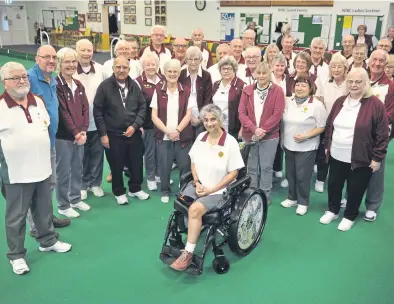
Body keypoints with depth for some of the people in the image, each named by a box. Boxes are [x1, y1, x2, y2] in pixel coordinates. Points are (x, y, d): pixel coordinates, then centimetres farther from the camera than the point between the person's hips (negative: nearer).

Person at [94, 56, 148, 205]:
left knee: (137, 164, 13)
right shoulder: (105, 86, -8)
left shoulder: (134, 85, 3)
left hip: (134, 133, 3)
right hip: (113, 135, -3)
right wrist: (103, 134, -9)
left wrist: (135, 126, -8)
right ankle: (119, 192, 30)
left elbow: (142, 107, 5)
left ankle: (135, 189, 35)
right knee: (117, 166, 9)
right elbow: (97, 112, -7)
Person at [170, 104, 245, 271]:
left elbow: (233, 173, -11)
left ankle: (188, 253, -18)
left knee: (195, 209, -29)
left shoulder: (230, 142, -12)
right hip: (198, 185, 6)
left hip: (219, 191, -6)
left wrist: (211, 189, -15)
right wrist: (197, 183, -4)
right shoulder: (201, 137, 3)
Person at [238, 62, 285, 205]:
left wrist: (263, 130, -17)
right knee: (251, 167, 11)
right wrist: (254, 129, -15)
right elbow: (242, 113, -1)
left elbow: (277, 114, -9)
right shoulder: (247, 90, 5)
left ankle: (265, 197, 19)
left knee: (266, 167, 5)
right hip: (249, 135, 3)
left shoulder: (277, 91, -3)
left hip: (269, 136, -2)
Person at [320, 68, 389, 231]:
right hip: (337, 156, 5)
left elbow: (382, 134, -11)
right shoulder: (340, 102, 5)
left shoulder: (375, 104, -12)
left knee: (355, 190, 9)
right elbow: (329, 125, 15)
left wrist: (377, 157, -11)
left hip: (360, 159, -5)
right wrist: (327, 145, 14)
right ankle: (333, 210, 38)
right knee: (333, 185, 16)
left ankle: (349, 216, 31)